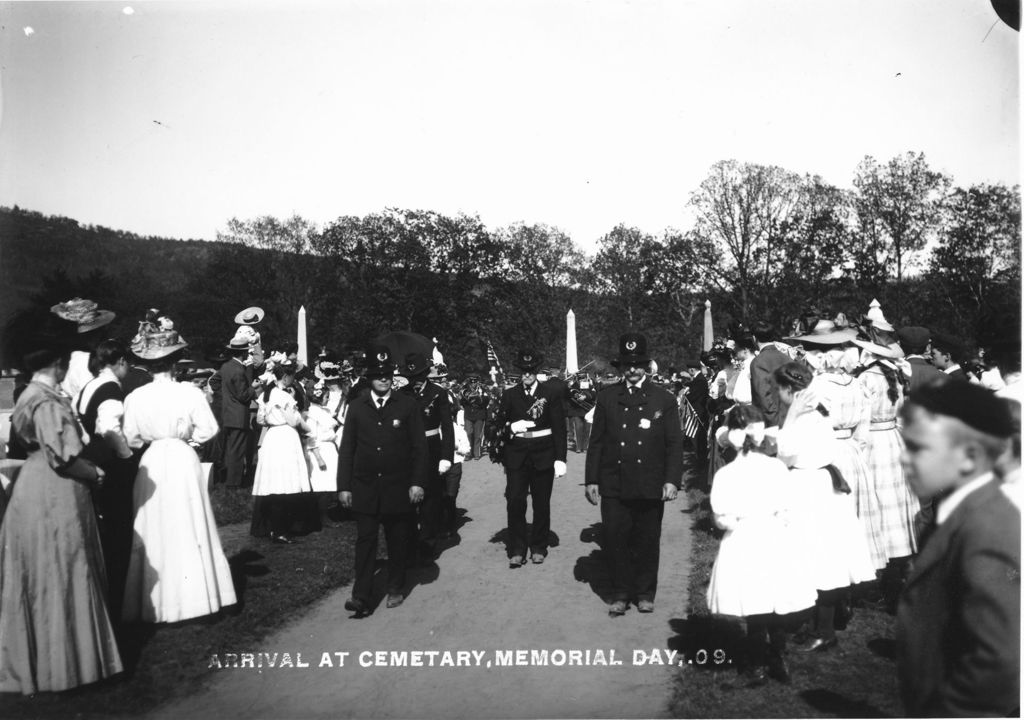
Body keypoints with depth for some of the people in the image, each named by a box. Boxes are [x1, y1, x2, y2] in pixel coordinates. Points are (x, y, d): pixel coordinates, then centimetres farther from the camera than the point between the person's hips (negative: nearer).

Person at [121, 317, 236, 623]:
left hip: (151, 465, 1)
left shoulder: (135, 398, -5)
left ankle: (156, 601, 18)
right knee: (190, 529, 9)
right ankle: (195, 595, 16)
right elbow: (208, 429, -7)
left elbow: (131, 439, 1)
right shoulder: (189, 392, -10)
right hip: (183, 461, -1)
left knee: (155, 533, 11)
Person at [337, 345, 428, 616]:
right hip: (364, 487, 1)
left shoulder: (408, 405, -3)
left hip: (398, 487, -1)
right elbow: (346, 448, 3)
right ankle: (362, 596, 4)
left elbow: (419, 447, -2)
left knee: (397, 541, 10)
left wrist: (418, 482, -9)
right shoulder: (357, 406, 2)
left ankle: (395, 589, 27)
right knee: (365, 540, 1)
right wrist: (344, 486, 0)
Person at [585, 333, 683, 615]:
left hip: (650, 486, 0)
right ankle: (620, 594, 19)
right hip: (613, 485, 1)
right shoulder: (606, 397, 7)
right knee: (616, 541, 3)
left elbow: (674, 443, 3)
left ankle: (645, 594, 25)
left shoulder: (664, 399, 5)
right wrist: (591, 479, 4)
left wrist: (672, 480, -7)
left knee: (647, 542, 8)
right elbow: (596, 441, 8)